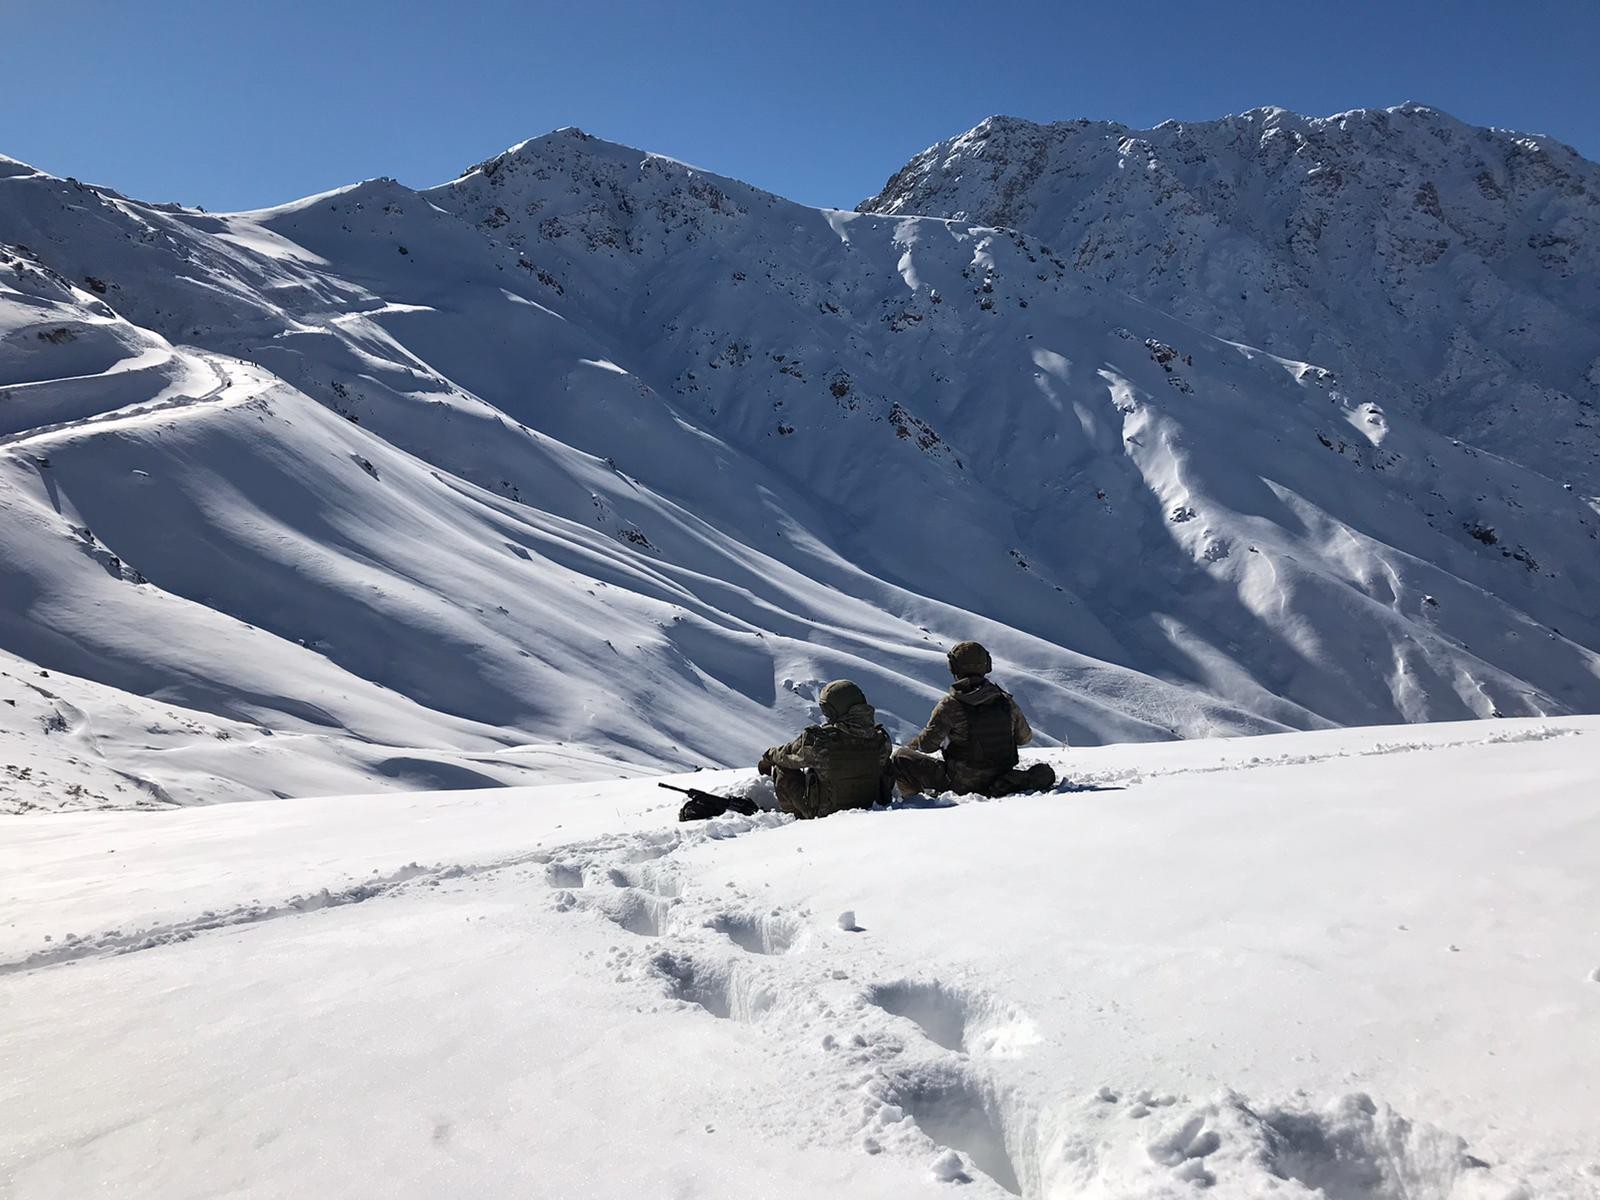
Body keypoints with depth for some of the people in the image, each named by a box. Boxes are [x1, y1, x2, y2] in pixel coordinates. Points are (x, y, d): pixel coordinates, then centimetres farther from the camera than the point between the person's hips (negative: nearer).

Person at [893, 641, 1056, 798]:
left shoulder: (950, 706, -15)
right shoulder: (1005, 700, -2)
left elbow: (928, 744, -11)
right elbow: (1025, 737, 10)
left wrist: (908, 747, 12)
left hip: (962, 782, -4)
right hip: (998, 777, 4)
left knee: (901, 758, 6)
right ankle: (1031, 779, 9)